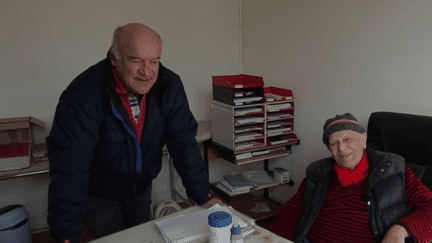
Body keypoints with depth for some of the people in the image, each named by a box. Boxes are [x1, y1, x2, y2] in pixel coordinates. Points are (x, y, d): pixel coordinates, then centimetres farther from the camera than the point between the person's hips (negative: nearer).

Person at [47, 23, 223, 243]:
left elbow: (184, 142, -15)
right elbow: (69, 165, -34)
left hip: (141, 187, 4)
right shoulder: (83, 96, -32)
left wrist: (202, 197, -15)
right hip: (98, 194, -4)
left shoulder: (169, 86, -19)